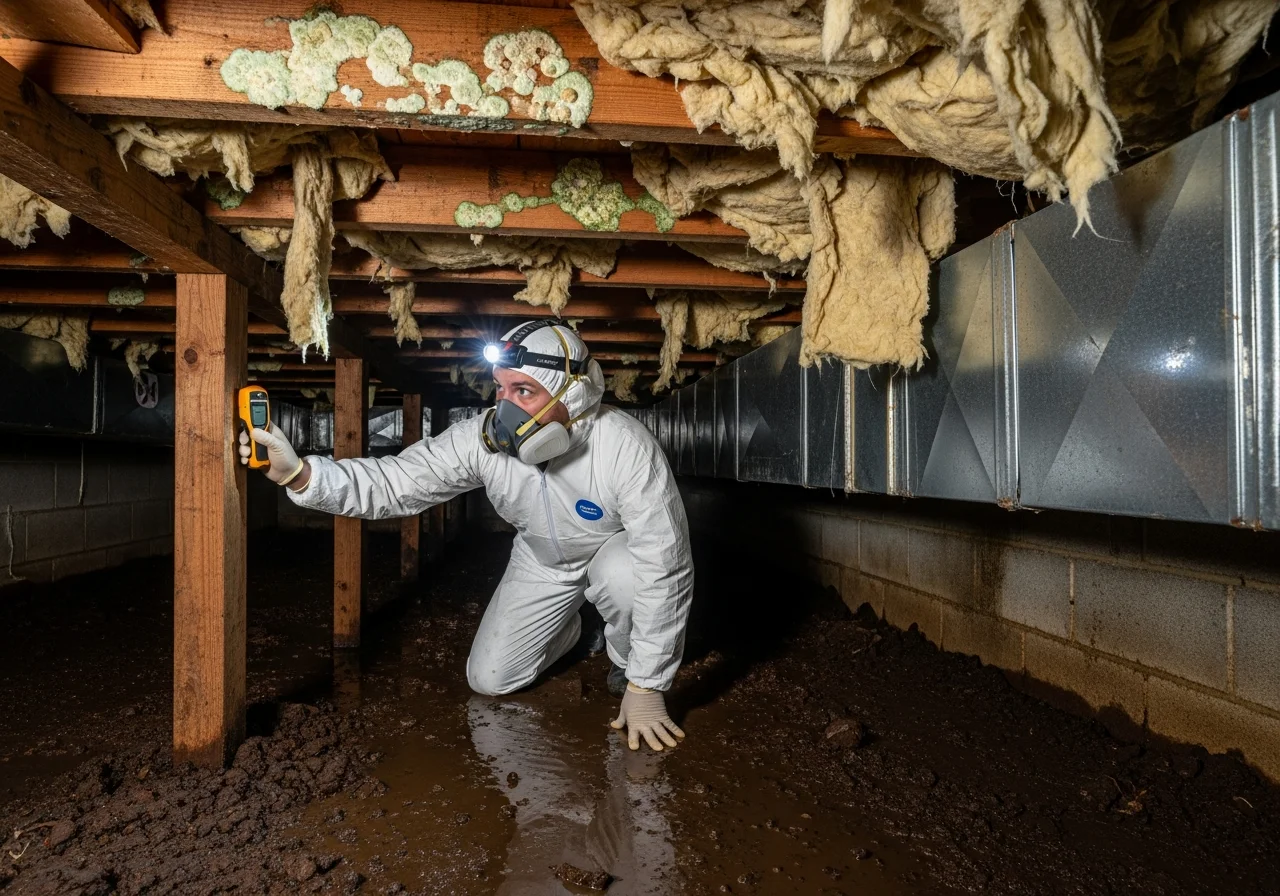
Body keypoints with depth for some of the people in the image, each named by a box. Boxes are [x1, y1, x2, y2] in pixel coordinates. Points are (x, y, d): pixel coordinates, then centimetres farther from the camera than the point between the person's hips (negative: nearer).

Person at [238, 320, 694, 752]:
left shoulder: (626, 447, -38)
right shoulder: (482, 439, -26)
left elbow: (664, 568, -34)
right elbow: (394, 480, -24)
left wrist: (647, 687, -31)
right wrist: (298, 471, -43)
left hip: (615, 551, -3)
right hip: (541, 561, 4)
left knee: (624, 573, -39)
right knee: (488, 680, 2)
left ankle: (629, 667, -5)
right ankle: (566, 630, 33)